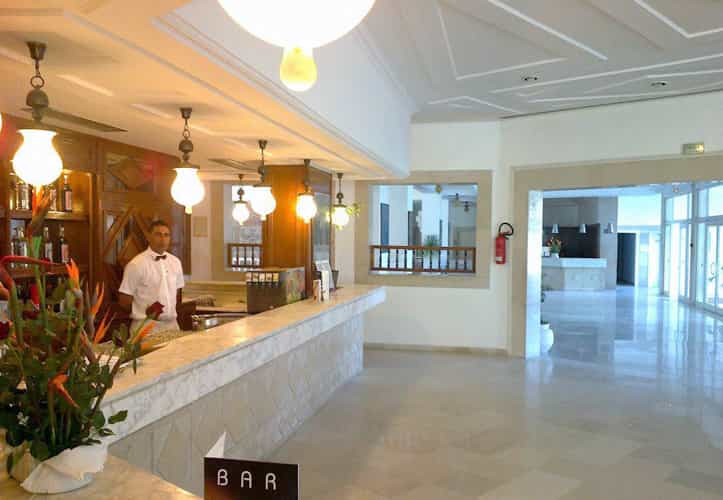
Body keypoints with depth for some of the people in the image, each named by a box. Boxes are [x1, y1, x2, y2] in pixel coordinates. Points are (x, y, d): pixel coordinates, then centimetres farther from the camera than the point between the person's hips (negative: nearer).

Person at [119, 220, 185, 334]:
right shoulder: (136, 264, -9)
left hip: (172, 324, 5)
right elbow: (124, 301, -6)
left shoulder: (175, 262, 6)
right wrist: (145, 313, 3)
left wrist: (170, 313, 11)